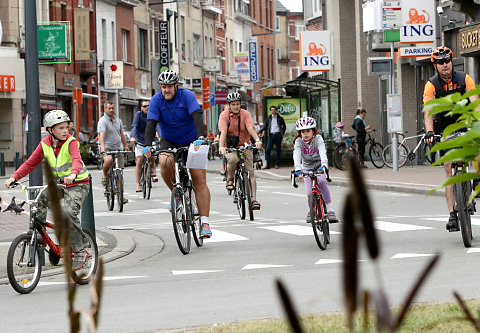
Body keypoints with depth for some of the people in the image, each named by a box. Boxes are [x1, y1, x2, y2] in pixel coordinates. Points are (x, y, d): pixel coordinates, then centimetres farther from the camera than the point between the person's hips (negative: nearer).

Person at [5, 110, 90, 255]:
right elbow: (30, 163, -1)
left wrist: (73, 174, -56)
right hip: (58, 184, 5)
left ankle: (79, 246, -9)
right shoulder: (44, 145, -2)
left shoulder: (71, 142, -16)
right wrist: (14, 177, -16)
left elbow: (77, 160, -34)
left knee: (69, 212, -26)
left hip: (78, 184, -5)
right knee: (38, 201, -15)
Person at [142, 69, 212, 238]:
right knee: (165, 162, -33)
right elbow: (151, 124, -21)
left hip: (191, 141, -2)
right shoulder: (156, 100, -12)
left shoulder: (187, 96, -18)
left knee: (200, 181, -12)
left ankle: (204, 223, -12)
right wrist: (147, 146, -36)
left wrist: (200, 138, -46)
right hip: (169, 142, 2)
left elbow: (197, 117, -30)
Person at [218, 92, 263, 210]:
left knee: (250, 172, -8)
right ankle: (230, 179, -6)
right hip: (230, 147, -2)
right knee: (233, 159, -35)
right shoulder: (224, 115, -10)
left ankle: (254, 199, -6)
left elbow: (250, 128, -21)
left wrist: (257, 140, -40)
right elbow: (223, 132, -22)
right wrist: (221, 147, -39)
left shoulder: (245, 114, -6)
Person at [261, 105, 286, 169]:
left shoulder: (280, 118, 9)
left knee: (278, 149, 2)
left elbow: (284, 126, 16)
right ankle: (268, 164, -8)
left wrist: (282, 134, 5)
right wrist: (259, 131, -4)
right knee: (268, 149, -10)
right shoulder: (268, 118, 12)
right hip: (271, 135, 1)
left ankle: (277, 164, 10)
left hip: (278, 135, -1)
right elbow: (265, 127, 11)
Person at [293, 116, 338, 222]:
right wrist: (298, 169, -51)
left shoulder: (318, 139, -20)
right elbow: (296, 155, -33)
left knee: (321, 182, -31)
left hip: (318, 165, -1)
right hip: (306, 168, 1)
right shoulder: (299, 141, -17)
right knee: (310, 192, -14)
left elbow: (323, 153, -36)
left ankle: (330, 210, -25)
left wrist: (324, 166, -54)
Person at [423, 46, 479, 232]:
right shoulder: (431, 85, -11)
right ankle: (452, 214, -5)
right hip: (445, 129, 0)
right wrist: (429, 131, -38)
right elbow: (428, 112, -20)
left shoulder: (464, 79, -10)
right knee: (449, 170, -6)